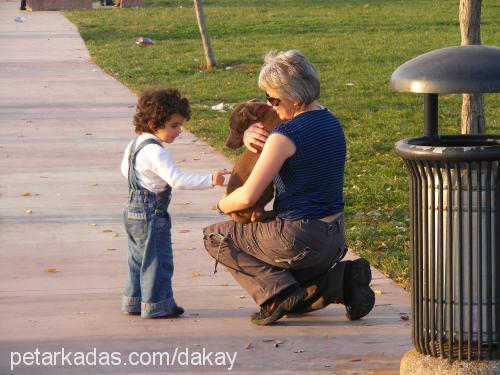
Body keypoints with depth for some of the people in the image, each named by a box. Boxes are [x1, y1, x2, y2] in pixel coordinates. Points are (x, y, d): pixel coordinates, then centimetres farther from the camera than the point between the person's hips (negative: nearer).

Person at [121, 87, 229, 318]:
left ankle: (133, 301, 24)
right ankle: (156, 305, 3)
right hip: (152, 213, -10)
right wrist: (209, 181, -33)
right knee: (158, 260, -1)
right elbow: (177, 180, -32)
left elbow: (125, 168, 26)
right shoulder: (155, 152, -23)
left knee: (139, 259, 17)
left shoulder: (135, 144, 8)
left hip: (134, 211, 10)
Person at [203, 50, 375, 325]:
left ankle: (278, 291, -6)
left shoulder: (286, 135, -19)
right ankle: (342, 279, 5)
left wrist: (223, 205, 2)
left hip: (298, 238, -9)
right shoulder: (329, 121, 9)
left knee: (215, 237, 10)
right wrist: (250, 133, 1)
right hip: (334, 239, 9)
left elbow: (248, 197, -19)